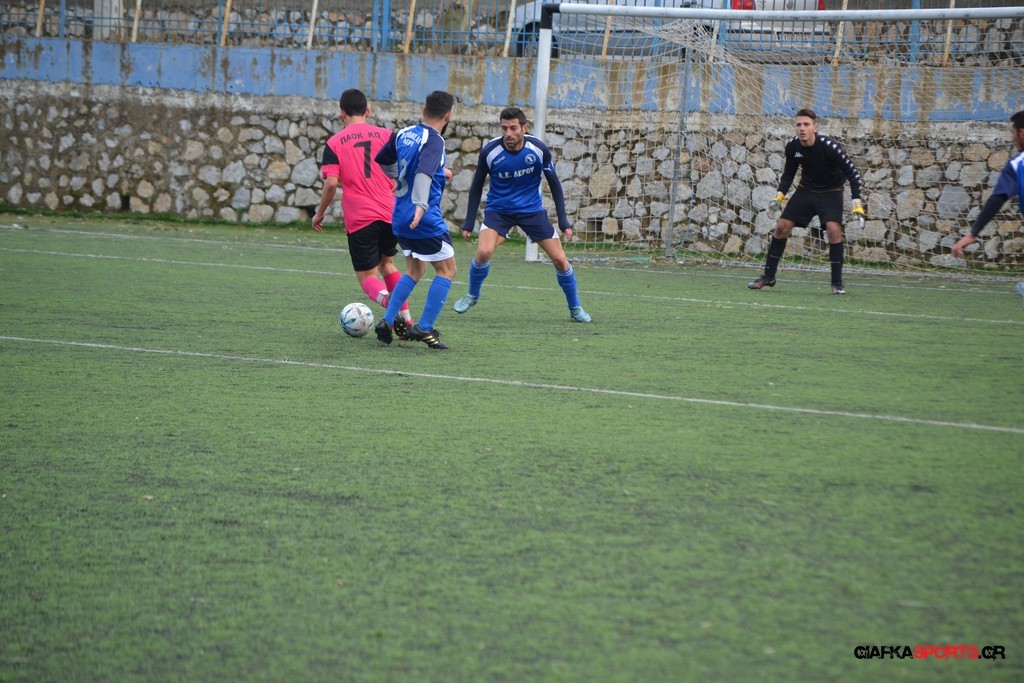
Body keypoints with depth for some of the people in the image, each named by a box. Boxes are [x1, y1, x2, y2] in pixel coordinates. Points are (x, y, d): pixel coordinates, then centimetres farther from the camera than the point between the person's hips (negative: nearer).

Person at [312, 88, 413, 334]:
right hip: (390, 213, 3)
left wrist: (320, 213, 5)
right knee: (387, 262, 26)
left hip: (358, 219, -3)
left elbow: (331, 183, -7)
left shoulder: (334, 143, 1)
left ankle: (385, 297, -27)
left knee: (367, 276, 7)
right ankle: (405, 318, 16)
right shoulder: (386, 135, 6)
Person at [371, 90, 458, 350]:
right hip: (425, 220, -8)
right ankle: (424, 328, -3)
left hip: (400, 219, 8)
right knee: (447, 270, 5)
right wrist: (421, 206, -42)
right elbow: (424, 172, -33)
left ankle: (387, 321, 11)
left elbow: (382, 160, 22)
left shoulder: (403, 134, 7)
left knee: (414, 271, 22)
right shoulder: (433, 141, -16)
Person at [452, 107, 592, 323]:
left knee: (559, 259, -3)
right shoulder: (490, 151, -17)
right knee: (483, 252, -24)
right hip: (498, 210, -1)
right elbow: (477, 186, -3)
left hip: (532, 210, 1)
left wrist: (563, 221, -5)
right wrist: (469, 222, -4)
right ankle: (472, 295, 4)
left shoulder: (538, 149, -16)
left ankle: (575, 308, 18)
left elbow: (554, 184, -2)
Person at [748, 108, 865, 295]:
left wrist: (857, 204, -26)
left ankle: (837, 283, -13)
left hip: (830, 192, -4)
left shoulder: (828, 146, -27)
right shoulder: (792, 146, -13)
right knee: (781, 227, -2)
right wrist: (780, 195, -8)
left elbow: (852, 172, -20)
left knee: (834, 230, -24)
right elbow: (788, 173, 7)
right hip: (806, 189, 4)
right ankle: (768, 277, 12)